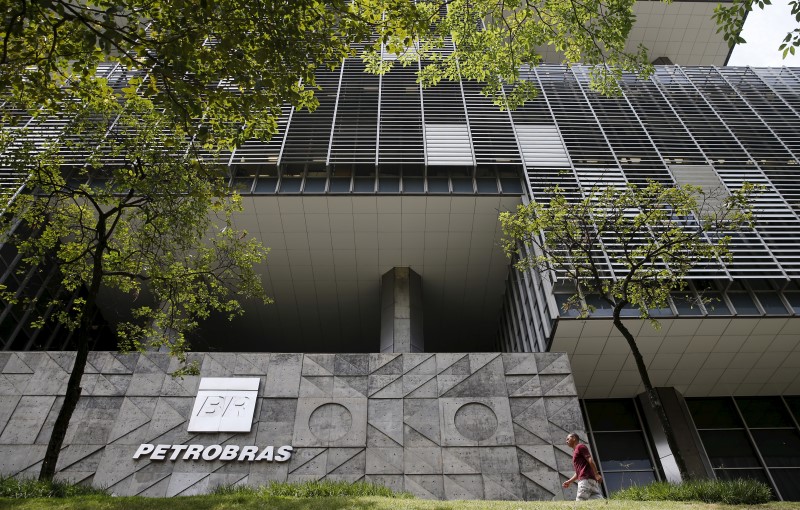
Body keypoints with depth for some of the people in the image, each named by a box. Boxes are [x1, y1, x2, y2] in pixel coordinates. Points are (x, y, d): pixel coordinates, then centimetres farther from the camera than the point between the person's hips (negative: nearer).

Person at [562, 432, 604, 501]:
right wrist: (569, 481, 23)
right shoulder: (575, 451, 29)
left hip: (586, 479, -9)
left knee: (579, 503, -11)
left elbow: (590, 460, -11)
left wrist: (597, 474, -21)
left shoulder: (580, 447, 2)